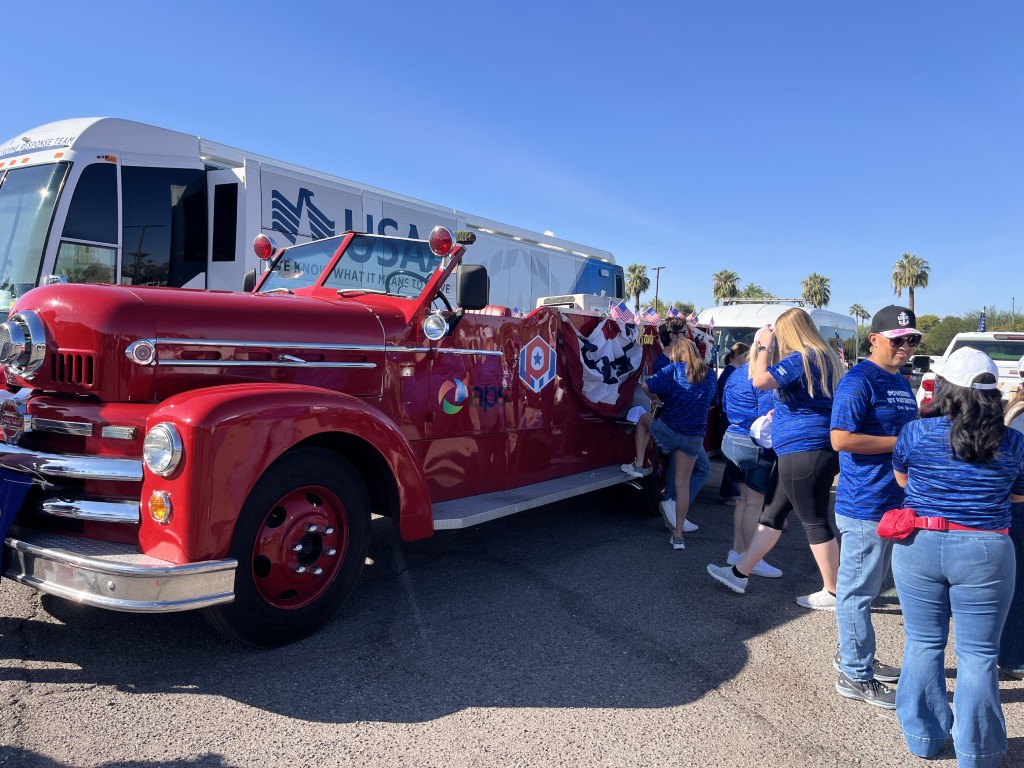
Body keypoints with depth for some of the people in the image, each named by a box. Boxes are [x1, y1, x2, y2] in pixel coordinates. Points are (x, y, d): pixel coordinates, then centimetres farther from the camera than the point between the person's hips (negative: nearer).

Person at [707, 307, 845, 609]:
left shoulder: (801, 359, -16)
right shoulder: (823, 357, 16)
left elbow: (761, 380, -27)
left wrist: (763, 346, -13)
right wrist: (780, 411, 23)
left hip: (803, 452, -11)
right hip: (805, 452, 11)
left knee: (815, 522, -1)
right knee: (771, 514, 15)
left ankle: (833, 594, 10)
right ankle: (739, 573, 24)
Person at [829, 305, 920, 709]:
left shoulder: (901, 382, 14)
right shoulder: (858, 381, -15)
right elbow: (841, 438, -25)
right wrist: (900, 443, -20)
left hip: (893, 502, 10)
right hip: (865, 504, -10)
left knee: (868, 585, 21)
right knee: (858, 589, 2)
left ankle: (852, 654, 37)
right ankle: (856, 675, 14)